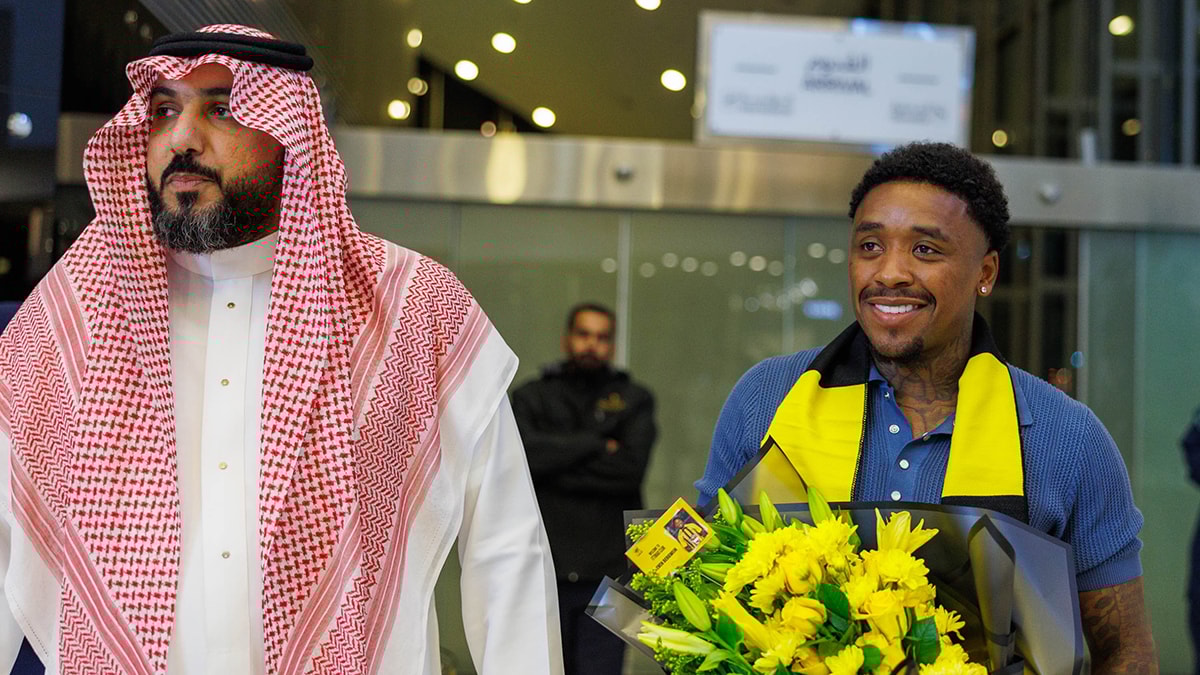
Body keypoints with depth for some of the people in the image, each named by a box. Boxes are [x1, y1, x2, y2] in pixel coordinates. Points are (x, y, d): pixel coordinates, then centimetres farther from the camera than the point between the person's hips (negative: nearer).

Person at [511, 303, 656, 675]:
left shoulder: (634, 400, 12)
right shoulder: (531, 397, 12)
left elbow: (631, 467, -6)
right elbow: (524, 454, -9)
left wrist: (559, 464, -6)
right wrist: (598, 445, -5)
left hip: (607, 572, -1)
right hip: (543, 571, 1)